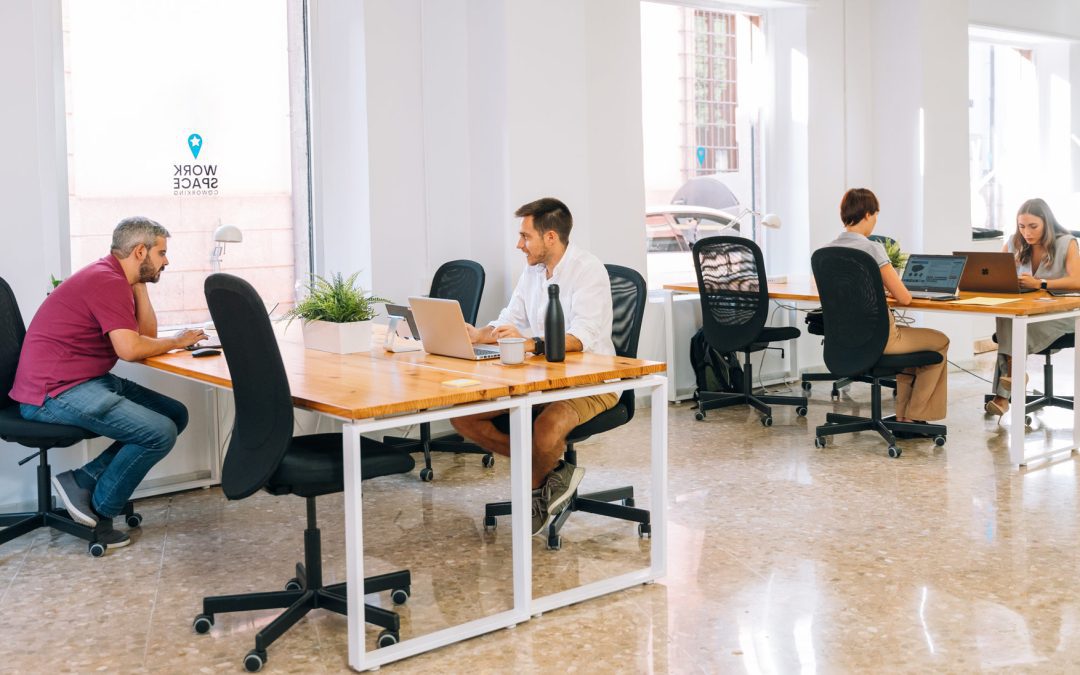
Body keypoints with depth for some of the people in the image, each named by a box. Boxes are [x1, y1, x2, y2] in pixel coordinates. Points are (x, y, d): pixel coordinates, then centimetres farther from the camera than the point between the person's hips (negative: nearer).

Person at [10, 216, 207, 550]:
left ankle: (84, 481, 0)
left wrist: (139, 284, 7)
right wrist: (177, 341, -7)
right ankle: (98, 510, -1)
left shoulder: (113, 278, 16)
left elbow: (147, 332, 12)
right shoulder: (107, 281, -16)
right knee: (160, 432, -21)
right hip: (56, 392, -11)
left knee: (175, 414, 4)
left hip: (88, 381, 11)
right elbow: (130, 349, -24)